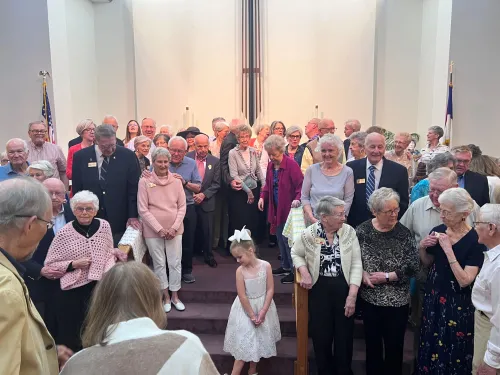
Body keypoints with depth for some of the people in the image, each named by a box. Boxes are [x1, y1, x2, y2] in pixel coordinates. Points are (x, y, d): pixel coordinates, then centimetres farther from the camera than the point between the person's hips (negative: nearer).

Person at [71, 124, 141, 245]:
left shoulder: (128, 156, -5)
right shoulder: (81, 157, -2)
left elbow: (134, 188, -2)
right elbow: (76, 189, 5)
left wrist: (133, 216, -7)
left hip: (120, 222, -1)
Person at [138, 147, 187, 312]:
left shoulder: (176, 181, 1)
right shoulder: (144, 181, -7)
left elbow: (182, 206, 2)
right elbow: (143, 209, -9)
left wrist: (174, 227, -8)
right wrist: (159, 229, -13)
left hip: (174, 230, 2)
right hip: (153, 230, -2)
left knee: (175, 263, 7)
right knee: (159, 264, 9)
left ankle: (175, 296, 24)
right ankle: (166, 297, 24)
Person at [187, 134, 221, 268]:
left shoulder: (215, 161, -2)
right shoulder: (187, 157, -5)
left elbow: (216, 184, -1)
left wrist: (203, 194, -12)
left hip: (207, 202, 1)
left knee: (207, 230, 8)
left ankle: (208, 255, 26)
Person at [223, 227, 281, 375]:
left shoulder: (265, 266, -14)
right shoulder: (240, 271, -17)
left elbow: (270, 289, -10)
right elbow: (242, 296, -15)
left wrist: (263, 312, -14)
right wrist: (252, 316, -12)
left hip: (263, 306, 2)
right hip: (245, 309, -2)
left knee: (259, 340, 15)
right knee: (244, 342, -1)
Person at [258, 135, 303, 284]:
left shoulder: (291, 164, -16)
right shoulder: (270, 166, 6)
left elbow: (301, 185, -17)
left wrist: (297, 199, -31)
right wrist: (262, 197, 1)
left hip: (289, 209, -8)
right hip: (276, 209, 8)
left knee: (288, 239, -5)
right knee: (280, 239, 15)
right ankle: (285, 266, 29)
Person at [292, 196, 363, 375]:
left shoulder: (349, 231, -8)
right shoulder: (308, 234, -10)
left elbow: (356, 264, -6)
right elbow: (296, 253, 8)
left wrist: (352, 295, -11)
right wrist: (305, 273, -9)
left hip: (344, 288, 1)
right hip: (319, 289, 0)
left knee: (344, 335, 10)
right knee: (321, 335, 10)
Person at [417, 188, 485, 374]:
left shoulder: (475, 240, -18)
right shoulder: (438, 231, -2)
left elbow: (464, 281, -23)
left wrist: (448, 250, -27)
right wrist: (422, 248, -7)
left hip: (458, 305, -5)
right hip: (433, 297, 5)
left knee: (454, 353, 10)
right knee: (430, 347, 17)